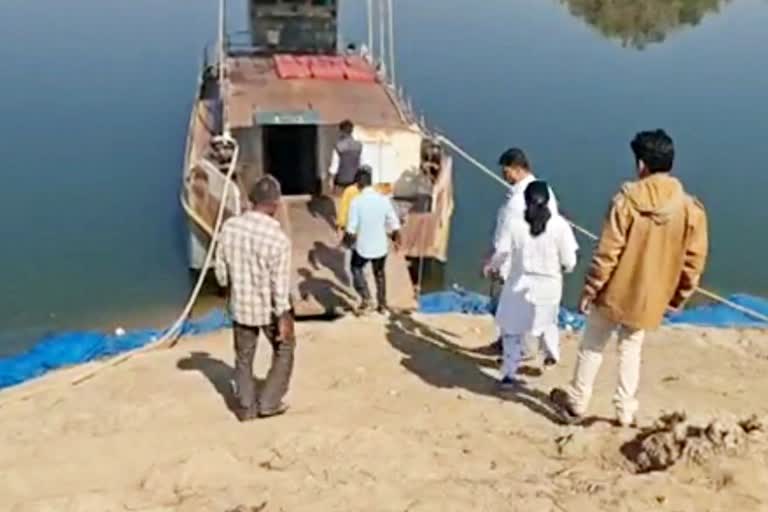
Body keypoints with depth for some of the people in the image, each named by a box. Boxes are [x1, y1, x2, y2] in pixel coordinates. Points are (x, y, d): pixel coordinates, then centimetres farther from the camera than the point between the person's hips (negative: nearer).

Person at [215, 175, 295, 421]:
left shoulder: (229, 226, -10)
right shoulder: (278, 238, -24)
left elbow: (221, 269, 1)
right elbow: (280, 284, -20)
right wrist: (283, 318, -10)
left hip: (240, 304, 4)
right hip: (269, 308, -4)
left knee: (244, 357, 20)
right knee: (284, 350, 21)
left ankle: (247, 407, 30)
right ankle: (269, 403, 23)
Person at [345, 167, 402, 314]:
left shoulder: (356, 201, -17)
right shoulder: (384, 199, -9)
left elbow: (352, 229, -16)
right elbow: (394, 224, -4)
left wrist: (349, 242, 3)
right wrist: (397, 239, 12)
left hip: (362, 247, -3)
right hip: (381, 246, 3)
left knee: (357, 268, 26)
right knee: (379, 274, 25)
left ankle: (365, 298, 13)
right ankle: (382, 305, 32)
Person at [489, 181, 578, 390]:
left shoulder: (515, 223, -11)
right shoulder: (560, 225, -11)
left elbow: (502, 254, -8)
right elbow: (569, 261, -9)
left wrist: (491, 266, 13)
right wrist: (562, 269, 14)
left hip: (519, 284, -1)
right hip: (548, 286, 1)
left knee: (512, 329, 11)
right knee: (547, 323, 27)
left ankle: (509, 374, 8)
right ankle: (552, 355, 49)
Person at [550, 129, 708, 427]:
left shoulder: (627, 199, -17)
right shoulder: (690, 208, -8)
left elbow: (607, 253, -16)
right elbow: (694, 260, -2)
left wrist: (590, 290, -7)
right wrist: (679, 297, 11)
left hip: (615, 293, -3)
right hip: (650, 298, 3)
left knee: (592, 346, 14)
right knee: (631, 349, 21)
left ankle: (576, 403, 25)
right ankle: (626, 410, 22)